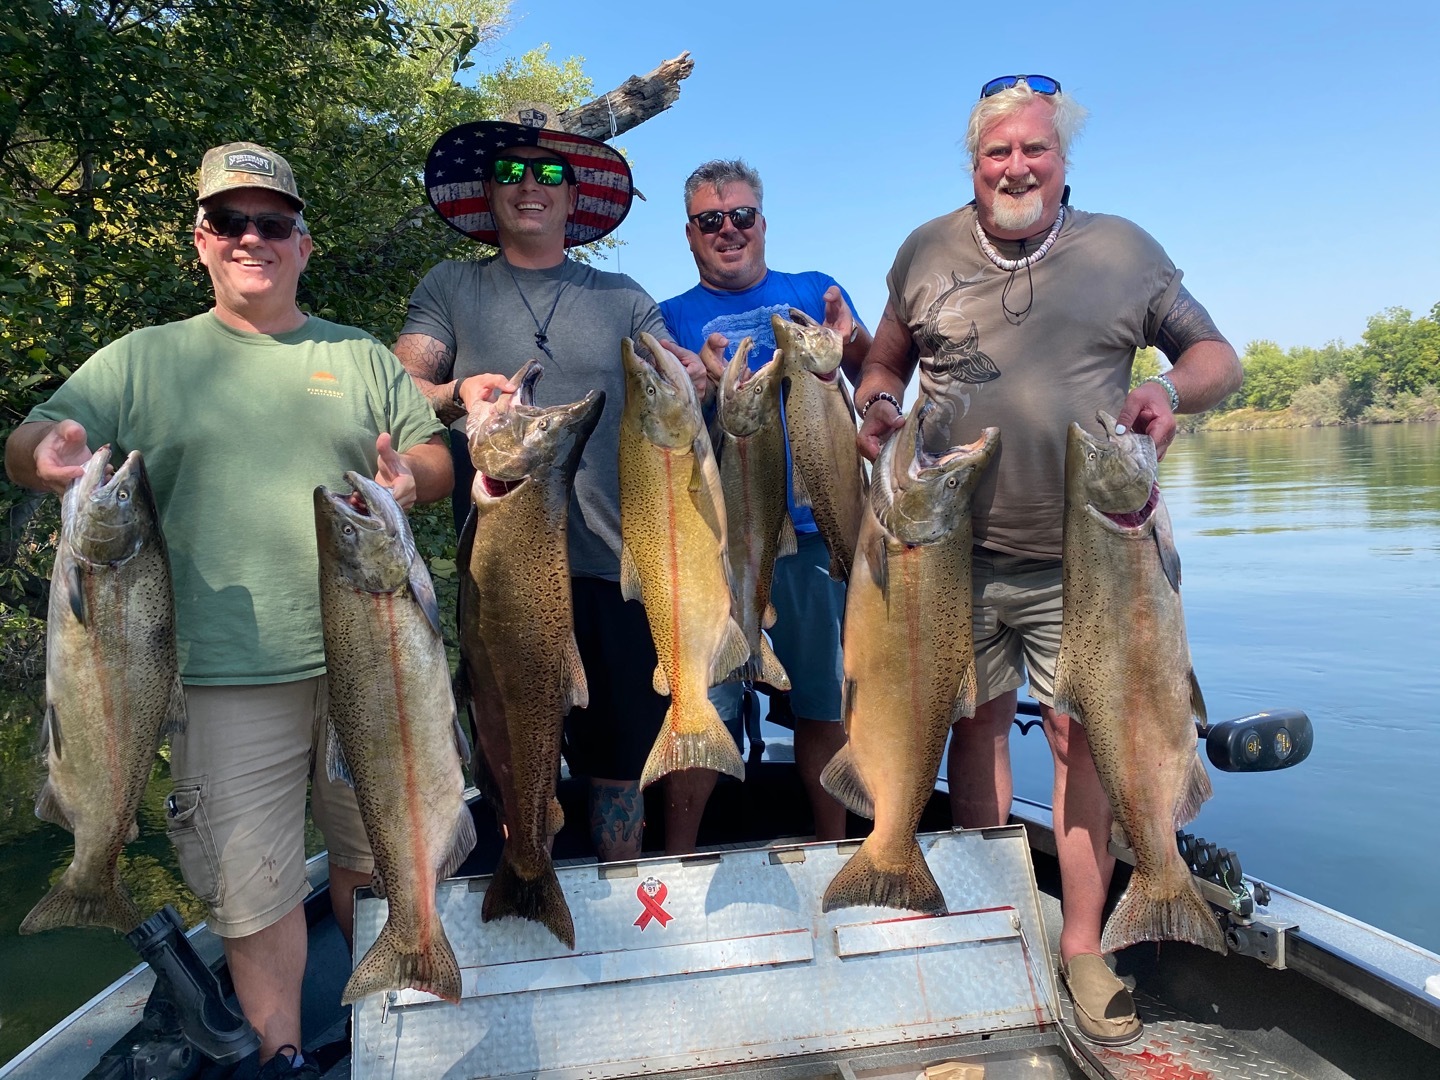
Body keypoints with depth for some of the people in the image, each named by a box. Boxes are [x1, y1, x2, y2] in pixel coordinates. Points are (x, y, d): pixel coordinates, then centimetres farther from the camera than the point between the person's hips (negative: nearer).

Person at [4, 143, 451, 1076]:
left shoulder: (363, 357, 11)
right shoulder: (142, 360, 9)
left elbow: (437, 457, 8)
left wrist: (411, 477, -16)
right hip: (228, 676, -1)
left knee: (377, 855, 15)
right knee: (253, 882, 5)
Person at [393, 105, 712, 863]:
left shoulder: (622, 298, 14)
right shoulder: (449, 289, 12)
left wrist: (693, 382, -18)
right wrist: (455, 397, -21)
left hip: (615, 562, 1)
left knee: (620, 759, 7)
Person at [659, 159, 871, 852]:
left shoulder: (815, 292, 13)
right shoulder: (672, 318, 10)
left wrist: (850, 341, -17)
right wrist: (705, 382, -21)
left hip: (814, 528, 2)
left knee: (824, 704, 9)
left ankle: (835, 850, 25)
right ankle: (677, 864, 11)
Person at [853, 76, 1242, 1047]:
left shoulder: (1124, 251, 4)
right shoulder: (926, 253, 7)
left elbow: (1217, 356, 10)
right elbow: (885, 364, 16)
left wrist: (1169, 391, -12)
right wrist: (878, 407, -6)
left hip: (1082, 556, -1)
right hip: (955, 546, 1)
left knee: (1084, 736, -1)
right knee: (978, 723, 11)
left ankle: (1082, 947, 15)